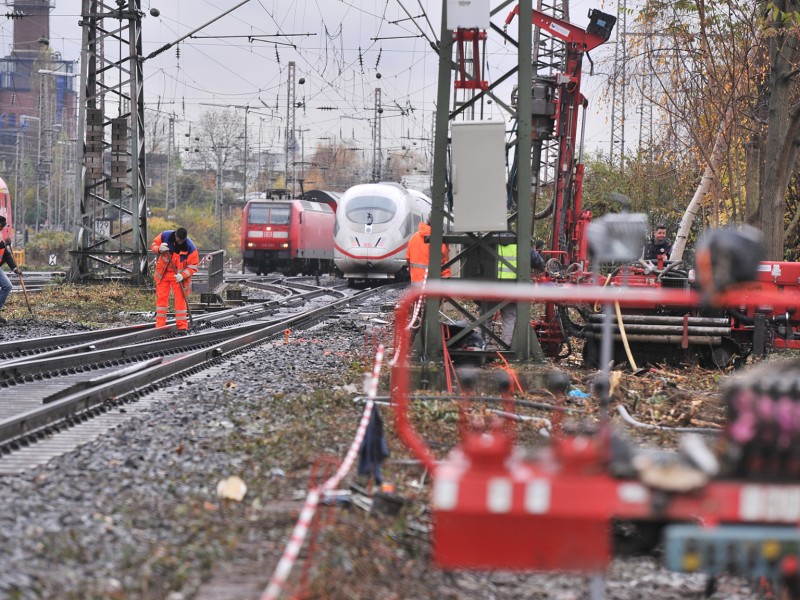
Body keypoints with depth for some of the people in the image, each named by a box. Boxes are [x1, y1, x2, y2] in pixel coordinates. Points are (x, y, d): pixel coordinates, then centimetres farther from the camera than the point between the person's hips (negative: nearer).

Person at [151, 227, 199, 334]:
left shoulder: (190, 247, -19)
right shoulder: (165, 236, -14)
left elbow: (193, 266, -14)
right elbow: (153, 245, 0)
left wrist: (183, 275, -28)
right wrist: (159, 249, -23)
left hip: (178, 275, -2)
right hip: (163, 273, 2)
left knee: (180, 299, -5)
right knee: (161, 297, 2)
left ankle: (182, 326, 1)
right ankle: (160, 325, 7)